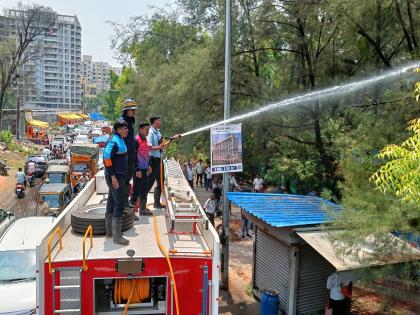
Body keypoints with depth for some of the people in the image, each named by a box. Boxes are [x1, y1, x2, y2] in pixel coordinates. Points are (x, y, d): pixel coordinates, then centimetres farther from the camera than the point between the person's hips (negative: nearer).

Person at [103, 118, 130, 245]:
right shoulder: (114, 141, -16)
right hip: (116, 177, -11)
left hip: (118, 176, 11)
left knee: (112, 203, 16)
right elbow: (107, 157, -26)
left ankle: (110, 231, 27)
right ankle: (117, 236, -4)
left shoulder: (119, 139, 15)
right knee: (119, 205, -9)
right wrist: (113, 176, -26)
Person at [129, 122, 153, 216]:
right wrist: (137, 170, -19)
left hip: (144, 168, 9)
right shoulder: (137, 140, -15)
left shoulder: (145, 139, 12)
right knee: (137, 188, 1)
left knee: (144, 188, 14)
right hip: (139, 169, -9)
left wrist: (148, 165, 21)